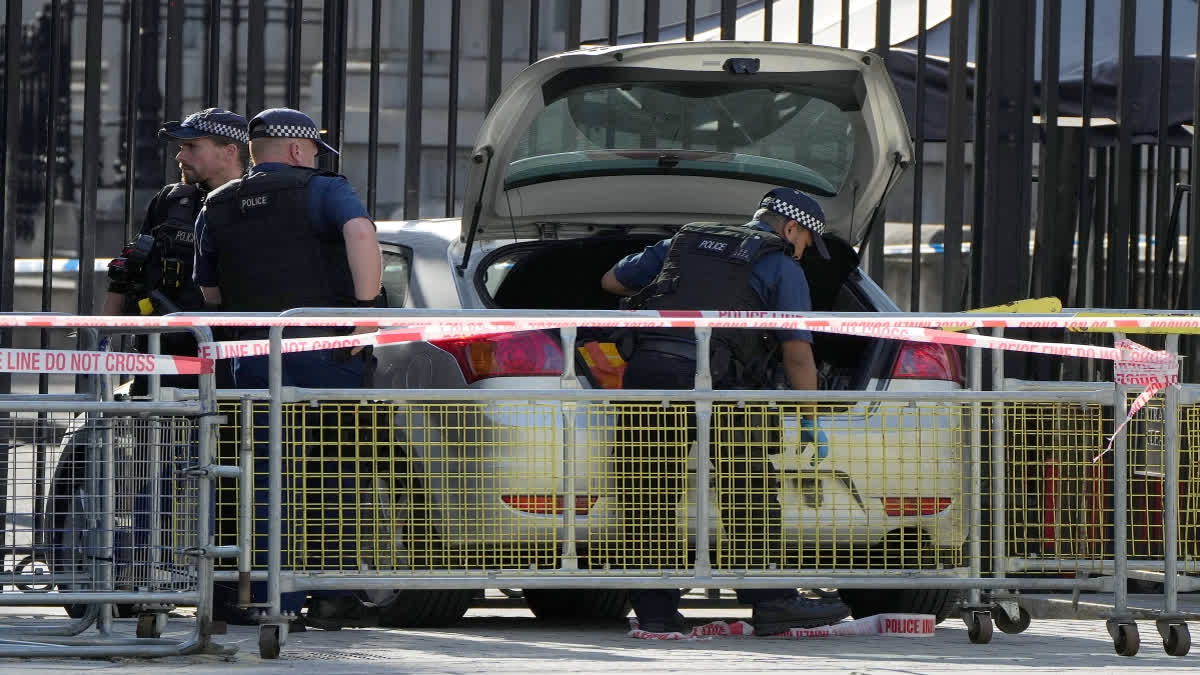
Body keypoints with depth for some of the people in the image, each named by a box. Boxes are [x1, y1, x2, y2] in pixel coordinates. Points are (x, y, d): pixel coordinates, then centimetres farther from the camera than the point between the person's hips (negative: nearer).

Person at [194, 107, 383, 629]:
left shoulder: (217, 210, 14)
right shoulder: (323, 191, 1)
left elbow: (209, 293, 17)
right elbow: (360, 233, -20)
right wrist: (366, 308, -19)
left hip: (257, 362, 3)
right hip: (326, 351, -3)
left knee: (272, 480, 5)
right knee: (332, 476, 8)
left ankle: (275, 600, -1)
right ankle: (334, 590, 8)